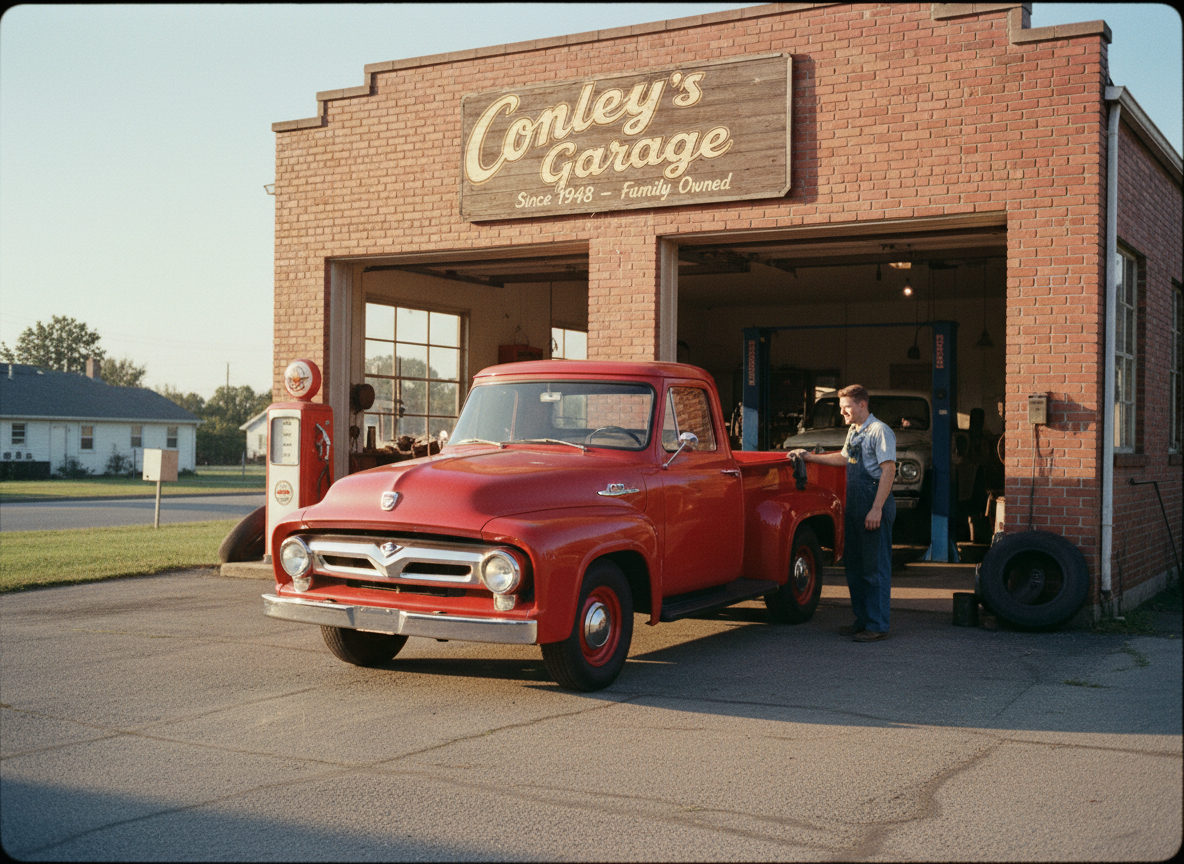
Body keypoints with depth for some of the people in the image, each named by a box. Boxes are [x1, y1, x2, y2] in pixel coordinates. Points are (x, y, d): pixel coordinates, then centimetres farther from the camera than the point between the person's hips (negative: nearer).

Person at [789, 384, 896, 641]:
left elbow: (889, 470, -17)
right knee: (853, 565, 13)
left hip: (875, 505, -9)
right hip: (854, 505, 9)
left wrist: (876, 509, -22)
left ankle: (877, 626, -2)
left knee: (875, 567, -6)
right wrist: (810, 456, 29)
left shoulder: (880, 431, -11)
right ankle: (862, 620, 22)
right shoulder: (853, 432, 17)